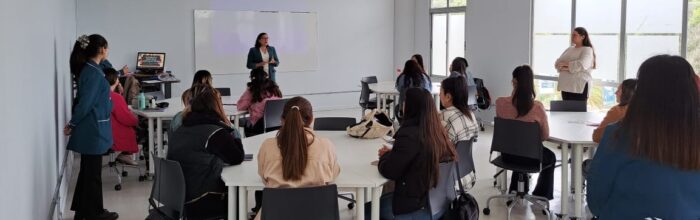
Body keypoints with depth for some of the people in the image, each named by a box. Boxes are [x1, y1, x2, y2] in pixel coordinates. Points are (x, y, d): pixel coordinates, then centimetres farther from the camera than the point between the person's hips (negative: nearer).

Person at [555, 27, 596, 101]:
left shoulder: (587, 50, -4)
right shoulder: (569, 49, 16)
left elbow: (581, 65, -21)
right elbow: (557, 63, 9)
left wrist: (566, 64, -10)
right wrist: (566, 68, -12)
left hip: (579, 87, -7)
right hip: (565, 85, 7)